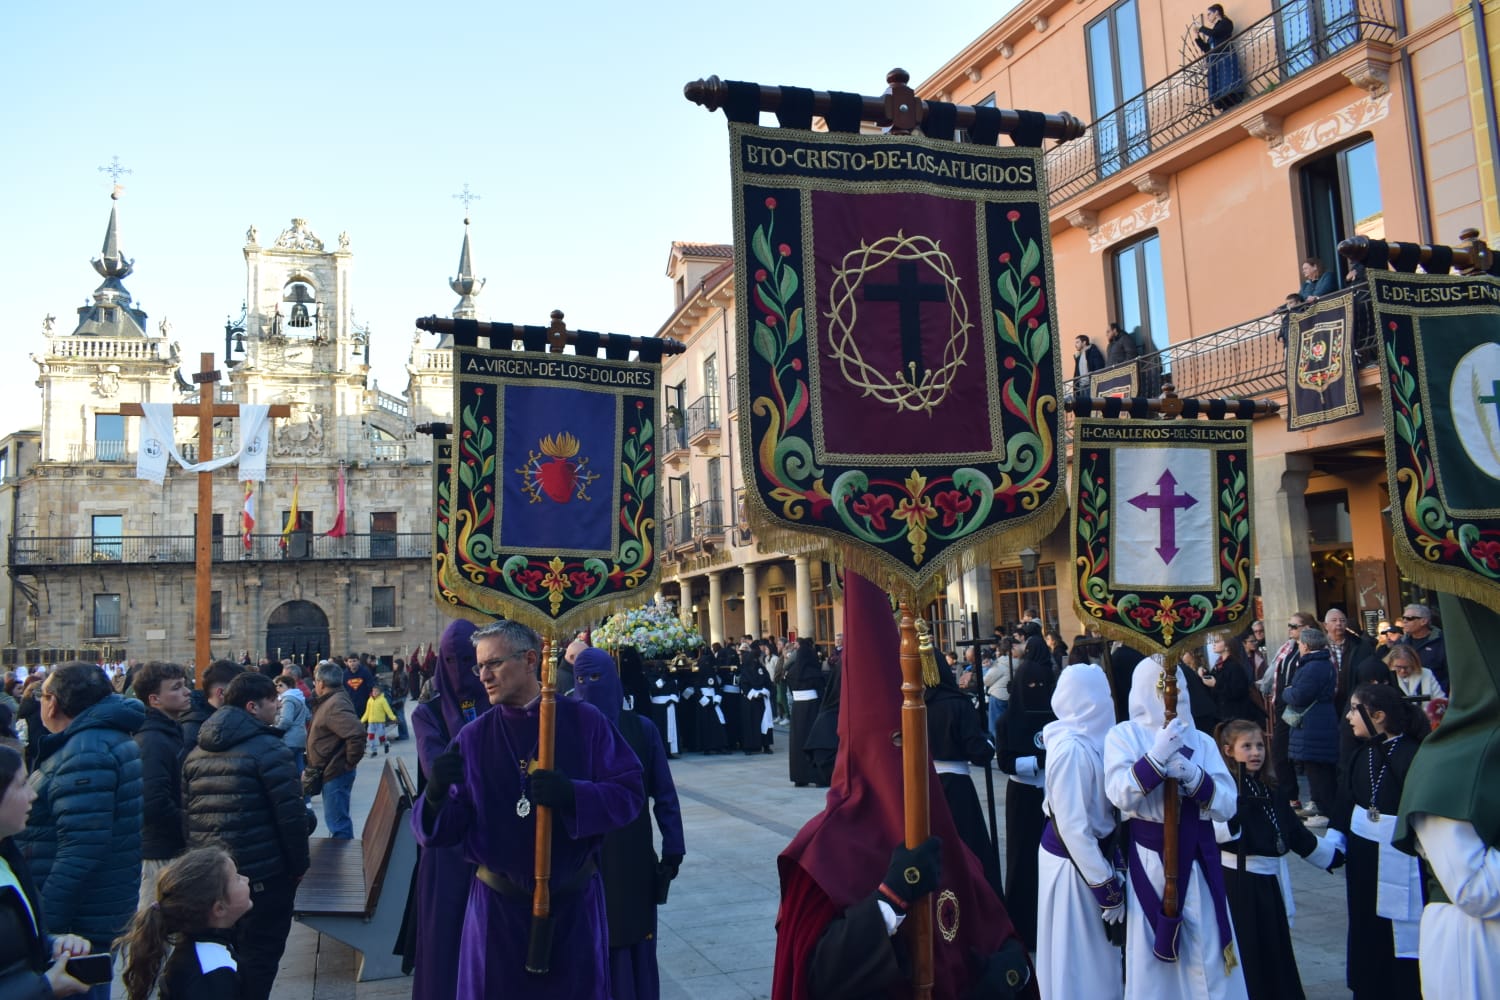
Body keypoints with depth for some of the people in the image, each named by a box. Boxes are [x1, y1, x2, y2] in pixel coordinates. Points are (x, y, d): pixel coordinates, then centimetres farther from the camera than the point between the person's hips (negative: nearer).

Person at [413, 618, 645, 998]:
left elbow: (630, 792, -9)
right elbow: (445, 831, -4)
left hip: (574, 900, 0)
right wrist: (436, 797, -26)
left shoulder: (584, 721, -5)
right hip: (499, 903, 1)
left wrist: (573, 796, -26)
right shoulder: (472, 738, -2)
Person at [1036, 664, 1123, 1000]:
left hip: (1087, 852, 8)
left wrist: (1109, 874, 11)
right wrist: (1108, 886, -20)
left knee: (1092, 953, 22)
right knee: (1079, 958, 7)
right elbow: (1072, 826, -25)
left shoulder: (1086, 739, 1)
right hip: (1075, 861, -8)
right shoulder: (1072, 747, -26)